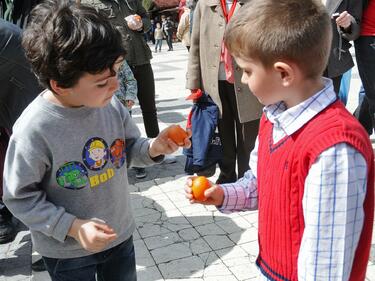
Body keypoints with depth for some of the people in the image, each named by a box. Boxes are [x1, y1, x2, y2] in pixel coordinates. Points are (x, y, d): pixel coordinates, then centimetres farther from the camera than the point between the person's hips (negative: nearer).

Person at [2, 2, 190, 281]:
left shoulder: (111, 104, -14)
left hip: (121, 235, 5)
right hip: (66, 252, -4)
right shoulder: (33, 130, -27)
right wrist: (73, 227, -23)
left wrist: (153, 148, -18)